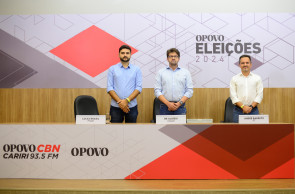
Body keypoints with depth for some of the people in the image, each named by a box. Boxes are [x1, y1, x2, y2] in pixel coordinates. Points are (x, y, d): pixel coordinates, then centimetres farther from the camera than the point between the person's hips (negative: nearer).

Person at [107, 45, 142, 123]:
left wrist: (127, 100, -14)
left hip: (131, 106, 0)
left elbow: (139, 87, -1)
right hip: (115, 107, 0)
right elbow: (109, 88, 0)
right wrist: (119, 102, -12)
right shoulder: (112, 69, 6)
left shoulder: (136, 69, 6)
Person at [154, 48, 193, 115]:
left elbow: (189, 91, 3)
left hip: (180, 107, 0)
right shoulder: (161, 72, 8)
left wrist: (179, 103, -10)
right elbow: (157, 91, 1)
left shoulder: (186, 72, 8)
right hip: (165, 107, 0)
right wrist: (168, 103, -12)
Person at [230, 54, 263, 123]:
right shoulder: (234, 79, 6)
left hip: (253, 110, 1)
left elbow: (260, 95, 3)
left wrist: (251, 106, -10)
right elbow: (233, 96, -1)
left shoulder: (257, 78, 9)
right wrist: (243, 107, -12)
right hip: (238, 110, 0)